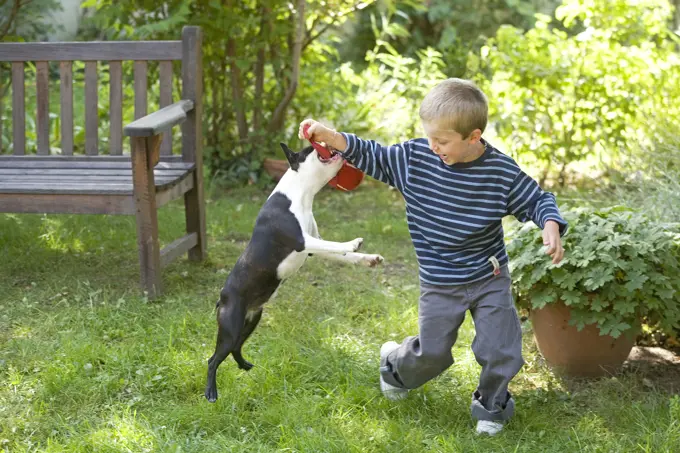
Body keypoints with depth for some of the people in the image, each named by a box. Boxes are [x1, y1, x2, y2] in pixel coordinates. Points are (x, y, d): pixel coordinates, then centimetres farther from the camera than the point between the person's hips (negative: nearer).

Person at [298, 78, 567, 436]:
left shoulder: (502, 171, -16)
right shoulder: (415, 157, -12)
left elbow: (536, 200, -4)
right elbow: (374, 157, -1)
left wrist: (551, 226, -24)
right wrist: (330, 136, -13)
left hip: (490, 278, 0)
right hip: (440, 285, 1)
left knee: (500, 351, 2)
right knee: (432, 353, 13)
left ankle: (490, 403, 31)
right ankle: (395, 363, 47)